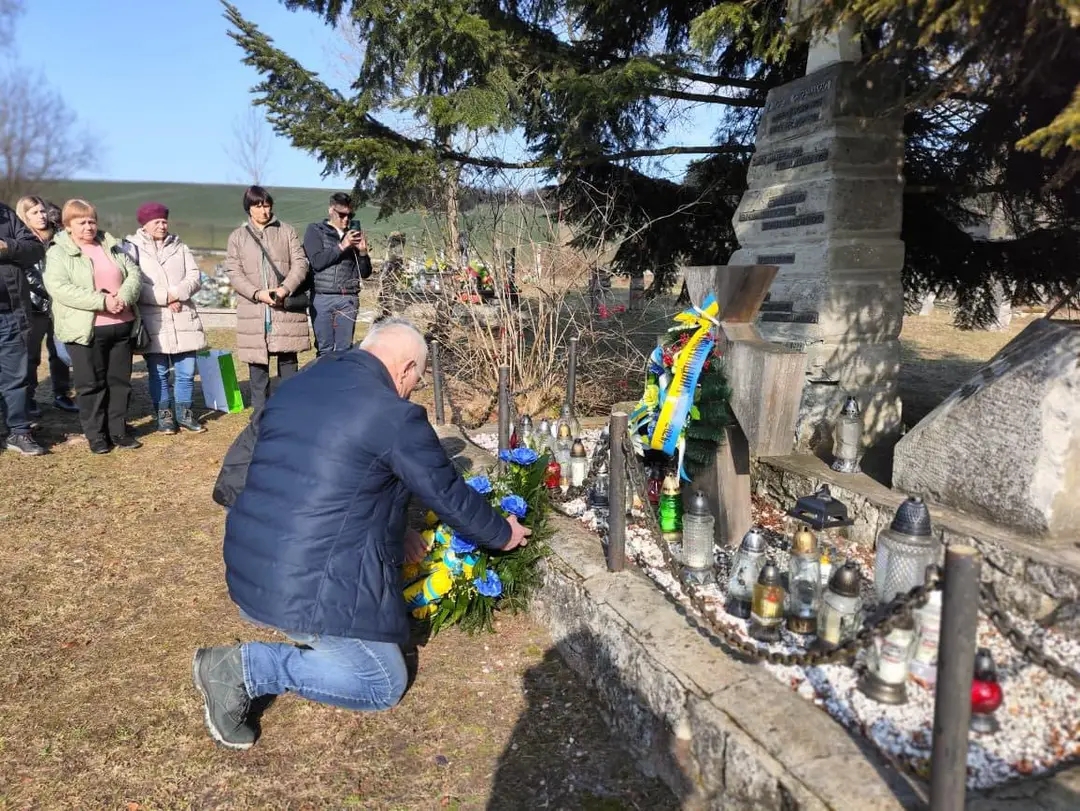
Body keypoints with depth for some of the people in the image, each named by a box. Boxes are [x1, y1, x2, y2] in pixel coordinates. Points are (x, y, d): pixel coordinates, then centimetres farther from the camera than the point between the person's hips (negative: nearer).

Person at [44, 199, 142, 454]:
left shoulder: (112, 247, 13)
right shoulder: (58, 253, -3)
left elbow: (134, 273, 5)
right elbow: (59, 288, -16)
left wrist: (124, 297, -16)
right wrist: (102, 301, -23)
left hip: (121, 325, 5)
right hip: (85, 329, -4)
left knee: (120, 380, 10)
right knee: (91, 383, 3)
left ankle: (118, 430, 20)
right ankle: (95, 434, 13)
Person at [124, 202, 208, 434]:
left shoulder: (180, 247, 14)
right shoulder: (132, 248, 1)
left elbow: (194, 277, 4)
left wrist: (175, 293, -13)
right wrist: (165, 298, -14)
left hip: (184, 319, 3)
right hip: (153, 322, -3)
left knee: (186, 371, 5)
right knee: (158, 373, 5)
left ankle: (184, 413, 19)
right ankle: (164, 414, 18)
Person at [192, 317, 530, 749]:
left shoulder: (293, 387, 9)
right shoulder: (396, 417, -15)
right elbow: (451, 497, -3)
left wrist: (393, 530, 24)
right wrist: (503, 534, 16)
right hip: (311, 593, -9)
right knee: (384, 685, 11)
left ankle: (310, 639, 16)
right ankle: (246, 667, -1)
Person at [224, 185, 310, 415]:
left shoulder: (287, 231, 9)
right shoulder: (237, 236, 10)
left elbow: (300, 263, 3)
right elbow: (233, 271, 2)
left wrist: (285, 289, -14)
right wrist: (257, 293, -13)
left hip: (286, 307, 0)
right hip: (253, 309, 0)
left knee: (288, 360, 4)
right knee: (257, 362, 4)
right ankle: (260, 412, 13)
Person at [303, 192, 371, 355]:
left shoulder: (354, 234, 15)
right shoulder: (315, 230, 8)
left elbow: (365, 273, 15)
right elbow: (317, 261, -8)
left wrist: (363, 252, -2)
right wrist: (342, 246, -12)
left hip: (348, 300, 2)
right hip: (322, 298, -2)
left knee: (344, 349, 1)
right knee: (324, 349, -2)